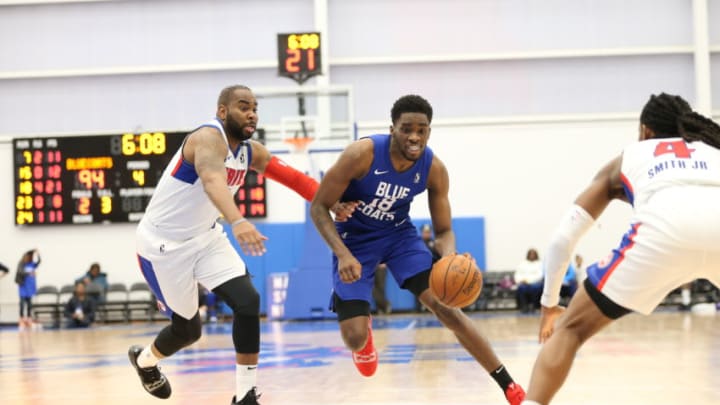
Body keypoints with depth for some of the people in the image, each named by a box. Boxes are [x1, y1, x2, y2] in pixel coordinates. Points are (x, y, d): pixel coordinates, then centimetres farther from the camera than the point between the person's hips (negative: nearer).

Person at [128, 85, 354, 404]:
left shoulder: (251, 151, -2)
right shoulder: (209, 138, -28)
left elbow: (293, 177, 2)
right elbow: (212, 180, -49)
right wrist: (237, 221, -67)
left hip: (205, 237, 7)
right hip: (163, 243, -7)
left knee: (248, 302, -12)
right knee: (188, 328, 6)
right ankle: (145, 358, 41)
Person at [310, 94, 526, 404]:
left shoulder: (434, 169, -18)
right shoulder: (362, 154, -29)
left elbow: (443, 230, -8)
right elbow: (319, 207, -20)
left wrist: (450, 261, -32)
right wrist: (343, 255, -34)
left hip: (399, 234, 2)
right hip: (354, 239, -2)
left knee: (444, 304, -15)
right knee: (354, 339, -12)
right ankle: (365, 334, 30)